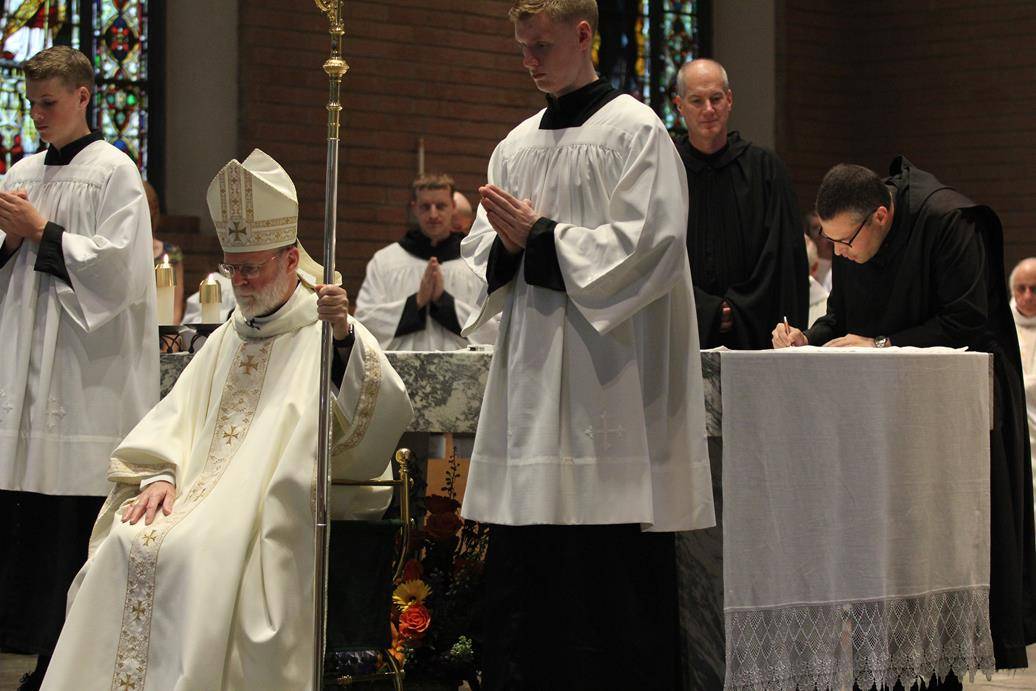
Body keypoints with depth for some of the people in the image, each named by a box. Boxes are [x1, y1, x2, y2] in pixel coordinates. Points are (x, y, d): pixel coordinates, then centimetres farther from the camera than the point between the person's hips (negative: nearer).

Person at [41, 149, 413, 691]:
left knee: (190, 553, -31)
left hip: (271, 513, -6)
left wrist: (345, 337, -33)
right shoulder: (226, 342, 26)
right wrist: (159, 477, -4)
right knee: (127, 543, -20)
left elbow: (386, 415, -15)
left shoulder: (327, 337, 3)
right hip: (200, 495, 6)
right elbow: (175, 418, 18)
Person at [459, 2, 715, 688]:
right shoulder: (519, 144, 17)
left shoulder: (634, 130, -4)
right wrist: (508, 245, -6)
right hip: (531, 378, 7)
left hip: (607, 383, -7)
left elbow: (649, 243, -14)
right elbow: (482, 252, 17)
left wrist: (541, 237, -12)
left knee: (610, 572, -5)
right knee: (522, 567, 6)